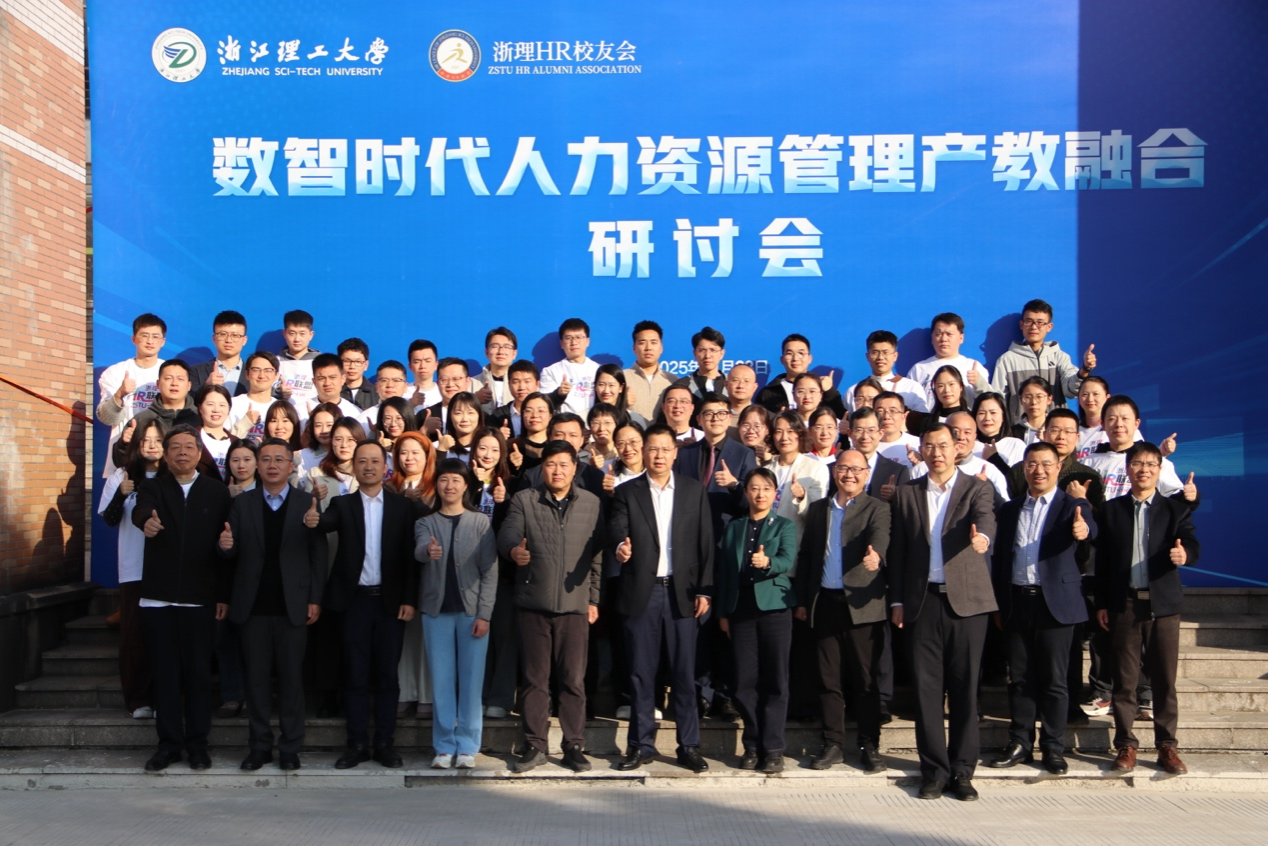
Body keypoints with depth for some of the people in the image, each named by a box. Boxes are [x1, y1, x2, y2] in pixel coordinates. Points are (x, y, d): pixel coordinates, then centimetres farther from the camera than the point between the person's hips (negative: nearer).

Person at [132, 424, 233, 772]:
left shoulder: (217, 492, 4)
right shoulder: (152, 488, 6)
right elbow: (141, 510, -18)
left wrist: (223, 595, -3)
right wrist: (147, 521, -43)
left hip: (200, 599, -1)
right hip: (158, 597, 1)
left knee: (198, 672, 4)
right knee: (165, 672, 6)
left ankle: (197, 743, 15)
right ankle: (169, 743, 16)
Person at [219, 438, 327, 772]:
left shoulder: (307, 503, 3)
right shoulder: (242, 504, 8)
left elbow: (318, 554, 0)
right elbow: (234, 554, 5)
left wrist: (315, 600, -6)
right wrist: (226, 546, -19)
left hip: (293, 606, -1)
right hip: (254, 606, 2)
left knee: (291, 677, 3)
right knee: (256, 677, 6)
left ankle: (290, 747, 12)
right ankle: (259, 745, 17)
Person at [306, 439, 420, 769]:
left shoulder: (401, 506, 4)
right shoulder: (343, 504, 5)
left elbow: (410, 555, 1)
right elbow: (329, 521, -18)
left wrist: (409, 600, -6)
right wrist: (314, 520, -42)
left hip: (390, 600, 0)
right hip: (355, 599, 0)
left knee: (387, 674, 5)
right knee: (355, 674, 4)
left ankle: (385, 743, 13)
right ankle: (357, 744, 13)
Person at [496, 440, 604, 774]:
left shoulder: (591, 503, 8)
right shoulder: (524, 500, 5)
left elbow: (598, 554, 9)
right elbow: (507, 532, -11)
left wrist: (594, 598, 6)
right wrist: (514, 549, -34)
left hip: (574, 605, 0)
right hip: (533, 604, 0)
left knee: (573, 680, 3)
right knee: (535, 678, 5)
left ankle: (574, 746, 14)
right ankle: (535, 746, 15)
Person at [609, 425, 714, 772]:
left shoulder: (694, 490, 9)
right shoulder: (626, 493, 6)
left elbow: (705, 542, 6)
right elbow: (617, 530, -8)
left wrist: (704, 590, 0)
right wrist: (620, 547, -32)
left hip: (681, 592, 0)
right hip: (640, 593, 0)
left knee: (684, 672, 3)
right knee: (641, 672, 5)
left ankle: (689, 746, 12)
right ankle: (641, 745, 15)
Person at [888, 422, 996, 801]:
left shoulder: (976, 488, 4)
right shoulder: (907, 493, 11)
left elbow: (985, 518, -17)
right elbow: (898, 550, 11)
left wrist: (982, 535, -41)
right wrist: (897, 600, 5)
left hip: (966, 600, -2)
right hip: (923, 601, 2)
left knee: (965, 688, 2)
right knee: (926, 687, 3)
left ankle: (962, 771, 13)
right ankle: (934, 770, 12)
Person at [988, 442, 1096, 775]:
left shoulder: (1072, 507, 0)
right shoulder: (1009, 509, 11)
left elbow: (1088, 527, -23)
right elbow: (999, 558, 12)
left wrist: (1083, 530, -48)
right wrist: (998, 604, 7)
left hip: (1056, 604, -3)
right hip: (1017, 603, 3)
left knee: (1054, 680, 3)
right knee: (1020, 678, 9)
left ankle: (1054, 748, 13)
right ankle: (1020, 743, 19)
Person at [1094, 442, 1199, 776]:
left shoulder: (1175, 509, 6)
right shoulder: (1112, 509, 7)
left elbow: (1191, 545, -9)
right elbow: (1102, 559, 6)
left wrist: (1184, 554, -33)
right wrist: (1101, 604, 2)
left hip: (1163, 603, 0)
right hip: (1124, 602, 0)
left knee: (1165, 679, 4)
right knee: (1125, 679, 4)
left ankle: (1167, 746, 14)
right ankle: (1126, 745, 11)